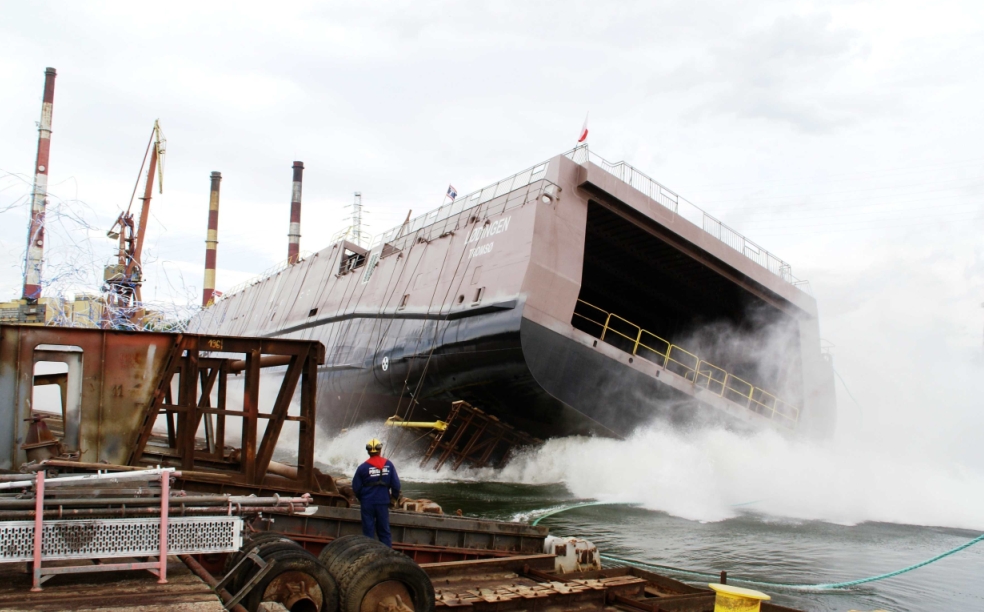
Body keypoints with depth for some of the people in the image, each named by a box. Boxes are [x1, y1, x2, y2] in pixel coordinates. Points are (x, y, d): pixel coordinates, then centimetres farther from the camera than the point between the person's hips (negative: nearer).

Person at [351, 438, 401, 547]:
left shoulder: (363, 467, -10)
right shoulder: (389, 465, -5)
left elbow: (356, 487, -4)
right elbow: (396, 484, -2)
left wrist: (361, 498, 15)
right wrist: (395, 496, 16)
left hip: (367, 503, -2)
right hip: (383, 502, 2)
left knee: (368, 531, 8)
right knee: (384, 531, 12)